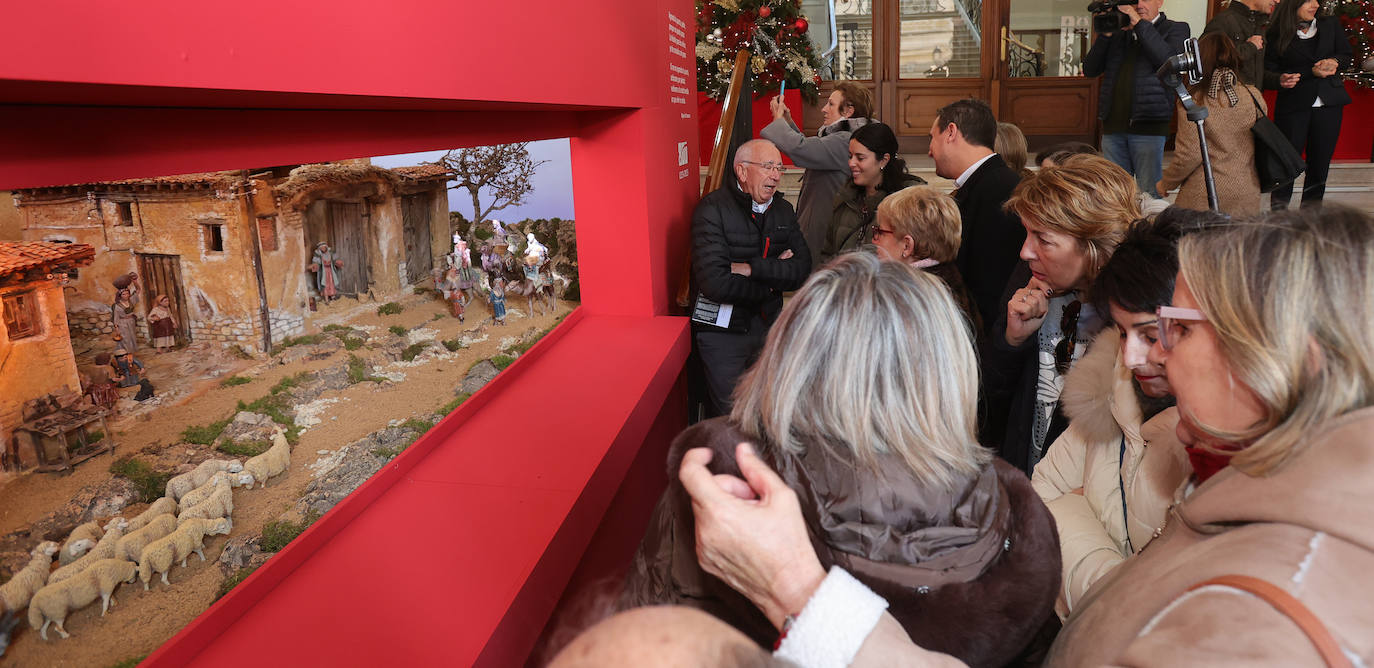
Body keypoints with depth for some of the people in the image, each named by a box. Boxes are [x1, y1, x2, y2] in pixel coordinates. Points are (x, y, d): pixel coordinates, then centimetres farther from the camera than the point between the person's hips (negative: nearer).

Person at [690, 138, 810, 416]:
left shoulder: (783, 210, 6)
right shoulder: (712, 209, -14)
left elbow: (802, 270, -7)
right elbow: (714, 282, -25)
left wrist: (751, 268, -19)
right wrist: (773, 277, -12)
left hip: (768, 324, 6)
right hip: (723, 329, -5)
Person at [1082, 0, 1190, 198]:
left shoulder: (1176, 29, 7)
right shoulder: (1118, 34, 17)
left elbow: (1169, 60, -13)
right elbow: (1090, 70, 10)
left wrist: (1140, 24, -11)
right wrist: (1105, 34, -2)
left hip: (1148, 127, -4)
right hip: (1113, 126, 4)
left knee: (1149, 195, -5)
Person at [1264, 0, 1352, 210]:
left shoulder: (1330, 25, 12)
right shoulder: (1276, 35, -3)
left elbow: (1346, 55, 17)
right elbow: (1270, 72, -9)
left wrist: (1333, 62, -6)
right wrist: (1312, 72, -16)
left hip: (1328, 103, 5)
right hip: (1293, 104, -4)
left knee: (1321, 162, 6)